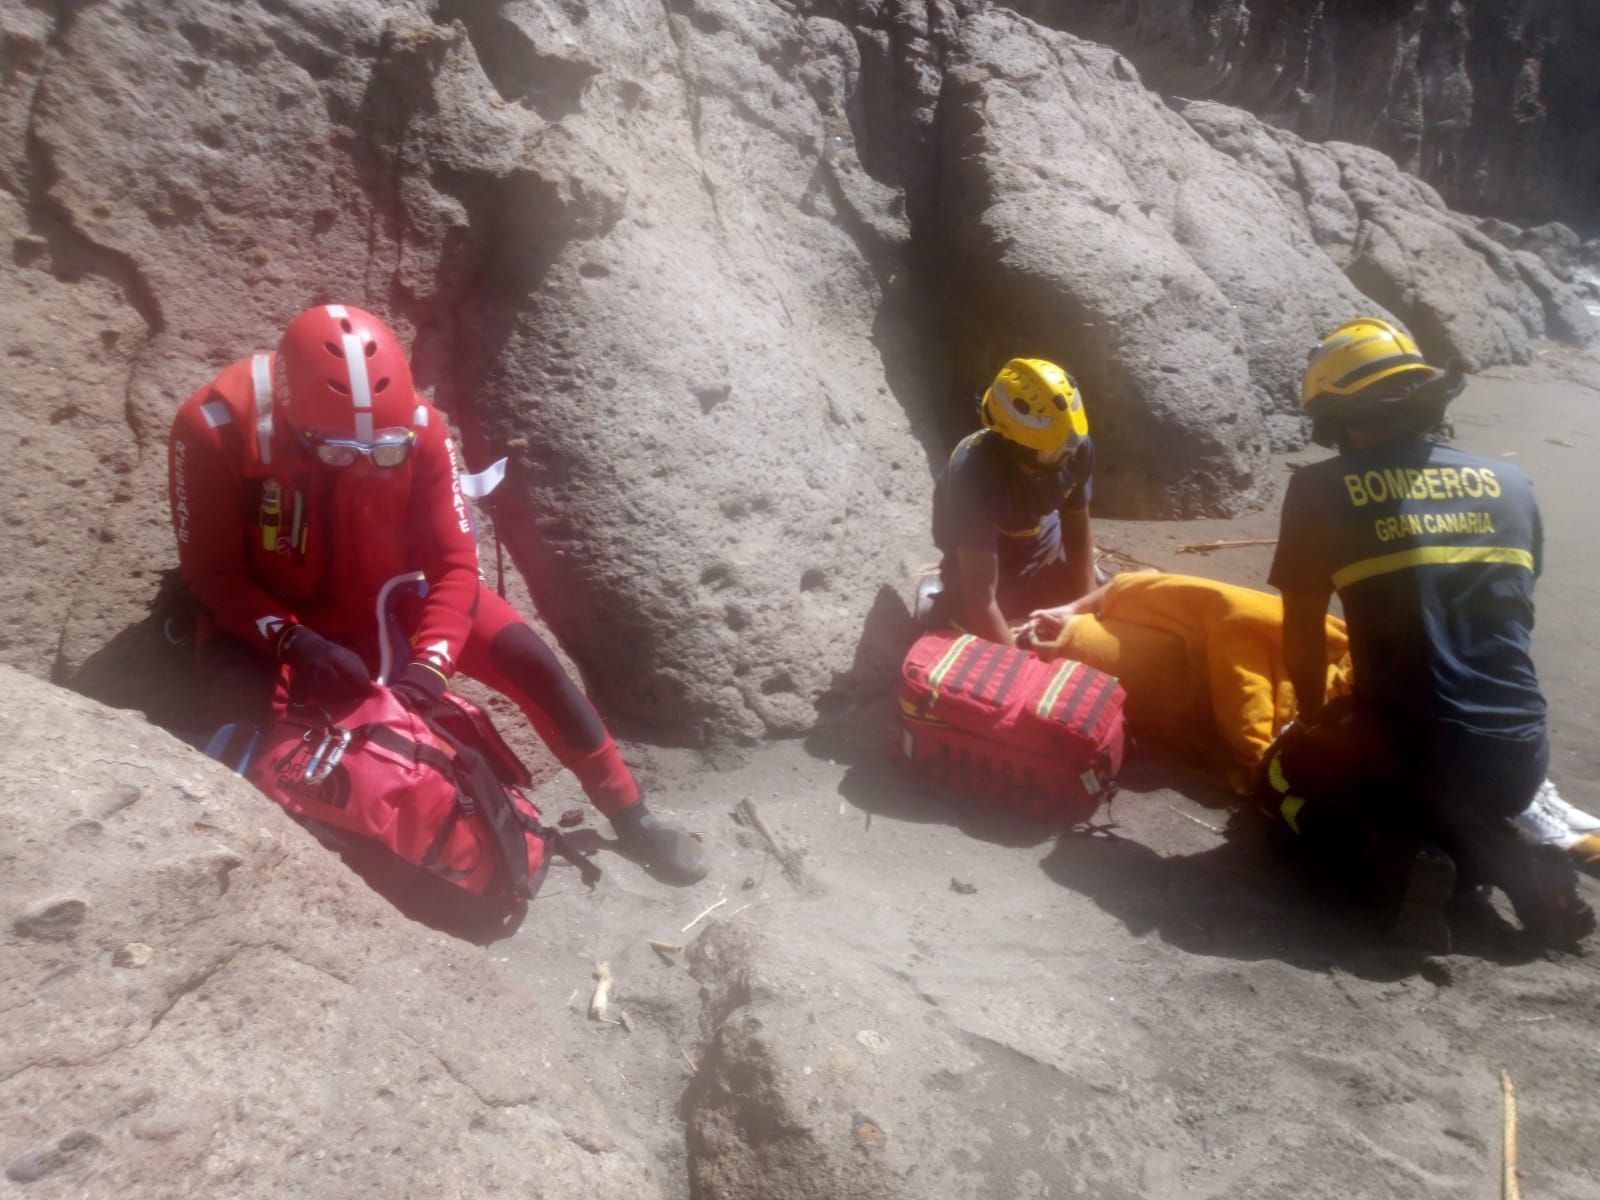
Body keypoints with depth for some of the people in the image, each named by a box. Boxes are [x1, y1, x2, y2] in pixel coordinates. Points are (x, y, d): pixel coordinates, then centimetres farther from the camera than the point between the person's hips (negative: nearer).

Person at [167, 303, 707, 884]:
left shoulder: (416, 426, -24)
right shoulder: (215, 427, -27)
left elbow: (452, 561, -18)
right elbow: (210, 570, -18)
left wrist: (429, 664, -33)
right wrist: (294, 643, -35)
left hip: (393, 588, 1)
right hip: (274, 606, -1)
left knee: (527, 658, -15)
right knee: (238, 694, -35)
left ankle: (631, 816, -1)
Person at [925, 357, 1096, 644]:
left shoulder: (1078, 447, -21)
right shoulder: (977, 472, -37)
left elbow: (1078, 530, -3)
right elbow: (981, 596, -35)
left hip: (1047, 556, 5)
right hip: (981, 564, -5)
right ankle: (943, 603, 14)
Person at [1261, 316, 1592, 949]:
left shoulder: (1322, 489, -6)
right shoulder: (1509, 483, 7)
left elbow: (1302, 634, 0)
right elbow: (1505, 620, 18)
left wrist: (1314, 720, 19)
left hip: (1408, 754, -5)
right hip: (1518, 759, 5)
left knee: (1286, 775, 26)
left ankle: (1406, 862, -1)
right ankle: (1516, 864, 8)